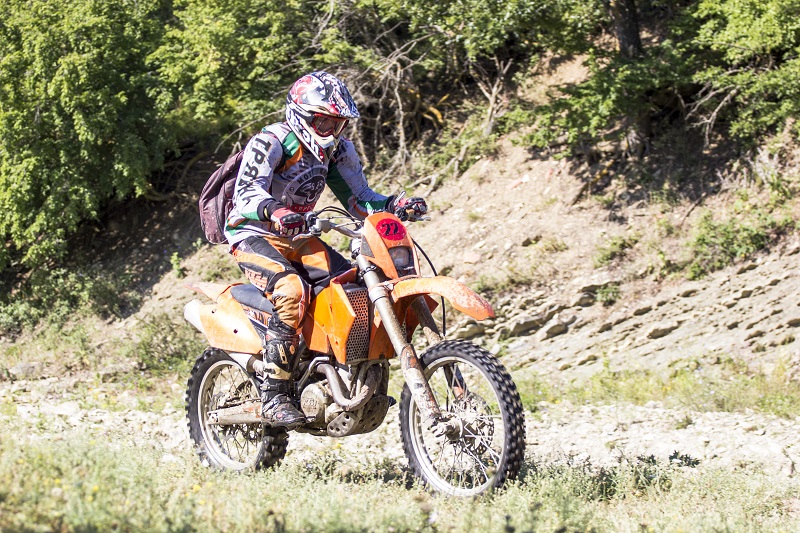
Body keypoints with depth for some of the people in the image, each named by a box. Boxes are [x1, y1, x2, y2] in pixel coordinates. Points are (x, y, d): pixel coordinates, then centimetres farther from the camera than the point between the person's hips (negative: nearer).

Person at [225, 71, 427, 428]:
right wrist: (275, 211, -49)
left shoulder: (338, 149, 7)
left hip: (299, 237, 7)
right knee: (292, 291, -34)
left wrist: (396, 205, -11)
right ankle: (273, 397, -31)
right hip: (254, 236, -7)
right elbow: (246, 192, -28)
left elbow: (358, 198, 8)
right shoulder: (270, 142, -15)